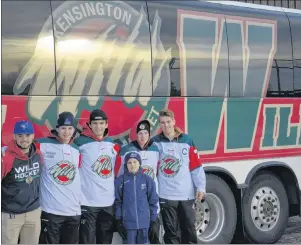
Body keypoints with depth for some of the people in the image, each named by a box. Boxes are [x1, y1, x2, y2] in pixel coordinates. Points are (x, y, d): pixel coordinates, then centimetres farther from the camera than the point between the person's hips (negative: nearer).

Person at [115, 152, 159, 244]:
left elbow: (153, 201, 6)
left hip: (144, 222, 1)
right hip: (129, 222, -1)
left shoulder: (148, 180, 3)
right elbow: (117, 202, 3)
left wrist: (153, 220, 4)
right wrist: (118, 220, -1)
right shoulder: (120, 181, 1)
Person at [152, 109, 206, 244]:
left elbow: (196, 166, 1)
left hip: (187, 194, 0)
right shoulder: (155, 142, 3)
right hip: (166, 195, 0)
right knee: (171, 230, 6)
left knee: (189, 229, 8)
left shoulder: (187, 140, 2)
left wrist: (201, 187, -4)